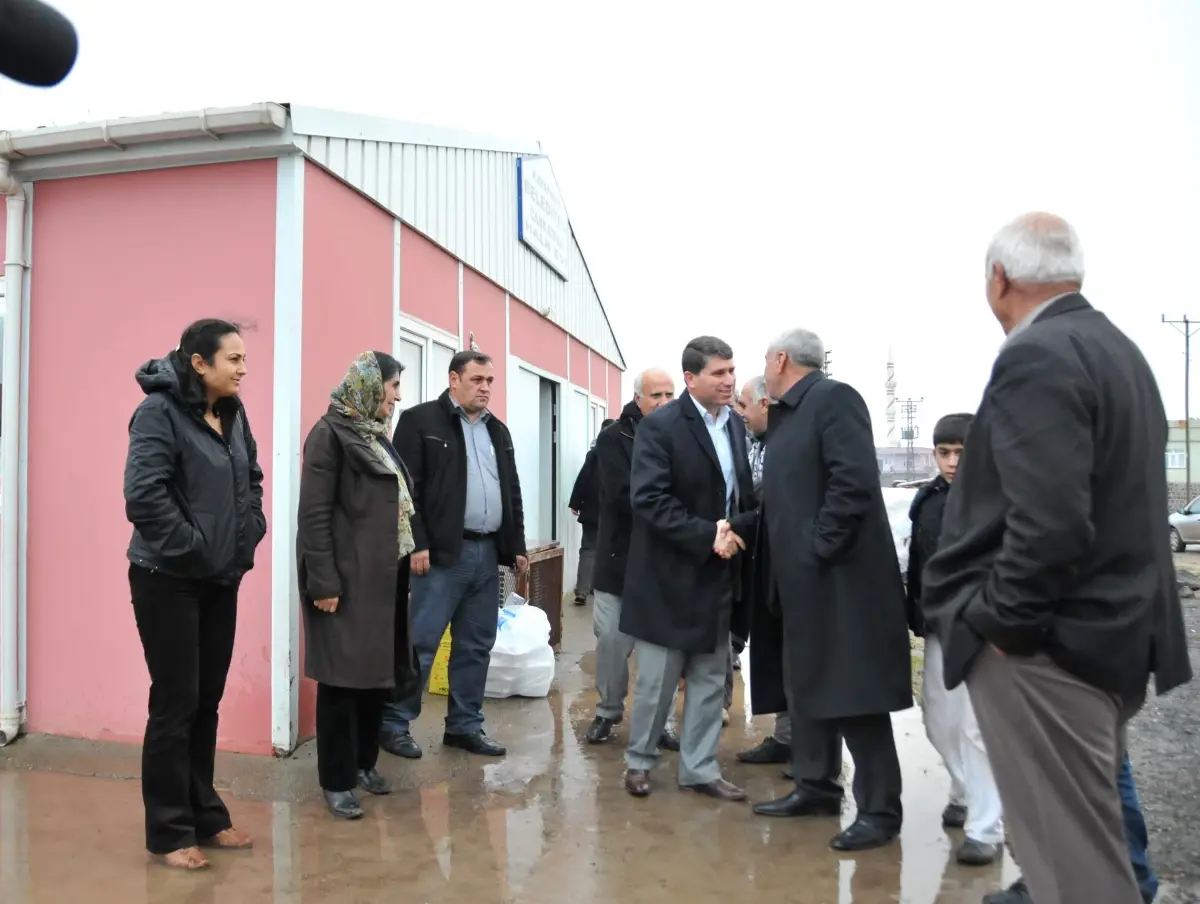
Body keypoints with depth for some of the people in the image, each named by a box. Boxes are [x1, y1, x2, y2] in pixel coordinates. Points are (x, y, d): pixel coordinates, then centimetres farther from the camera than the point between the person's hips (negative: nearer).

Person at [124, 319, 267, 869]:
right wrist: (193, 548, -16)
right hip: (168, 580, -7)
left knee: (207, 701, 14)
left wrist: (249, 535, 5)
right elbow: (143, 495, -23)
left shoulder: (233, 414, 7)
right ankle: (169, 832, 17)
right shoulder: (159, 410, -14)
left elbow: (251, 480, 18)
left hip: (222, 580, 7)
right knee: (175, 703, 1)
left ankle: (204, 816, 27)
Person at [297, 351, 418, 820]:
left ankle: (364, 762, 30)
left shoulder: (376, 434, 14)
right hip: (346, 577, -8)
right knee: (343, 676, 2)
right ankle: (337, 780, 15)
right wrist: (323, 581, -19)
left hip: (383, 574, 8)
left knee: (377, 670, 14)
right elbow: (313, 514, -16)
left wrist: (403, 560, 13)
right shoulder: (330, 433, -11)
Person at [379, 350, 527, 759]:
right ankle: (394, 723, 13)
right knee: (421, 642, -2)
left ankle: (465, 725, 22)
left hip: (488, 552, 6)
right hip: (443, 552, -6)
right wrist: (416, 543, -15)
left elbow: (512, 493, 19)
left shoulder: (498, 431, 16)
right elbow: (405, 487, -9)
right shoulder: (421, 420, -3)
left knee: (476, 646, 11)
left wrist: (517, 547, 14)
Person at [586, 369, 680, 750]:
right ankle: (608, 713, 26)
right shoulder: (613, 438, -5)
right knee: (612, 640, 6)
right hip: (621, 558, -1)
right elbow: (622, 496, -17)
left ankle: (663, 721, 20)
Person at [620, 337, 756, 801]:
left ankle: (699, 768, 26)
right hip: (670, 575, -6)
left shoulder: (736, 425, 8)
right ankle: (639, 760, 27)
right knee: (656, 680, 7)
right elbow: (648, 499, -20)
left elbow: (744, 493, 12)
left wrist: (736, 528, -9)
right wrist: (706, 536, -23)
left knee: (710, 680, 12)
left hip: (717, 575, 6)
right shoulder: (659, 426, -13)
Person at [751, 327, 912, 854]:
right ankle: (816, 787, 31)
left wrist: (818, 549, -20)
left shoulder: (834, 398, -11)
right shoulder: (787, 415, 16)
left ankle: (879, 810, 13)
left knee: (854, 694, -1)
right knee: (806, 688, 17)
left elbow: (854, 481, -21)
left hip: (840, 576, -9)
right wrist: (782, 563, 10)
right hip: (804, 579, 9)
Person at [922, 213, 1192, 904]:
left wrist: (999, 621, -15)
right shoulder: (1119, 348, 13)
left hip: (1048, 641, -10)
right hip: (1115, 627, 10)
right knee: (1089, 831, 23)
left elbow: (1049, 524, -29)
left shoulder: (1036, 357, -18)